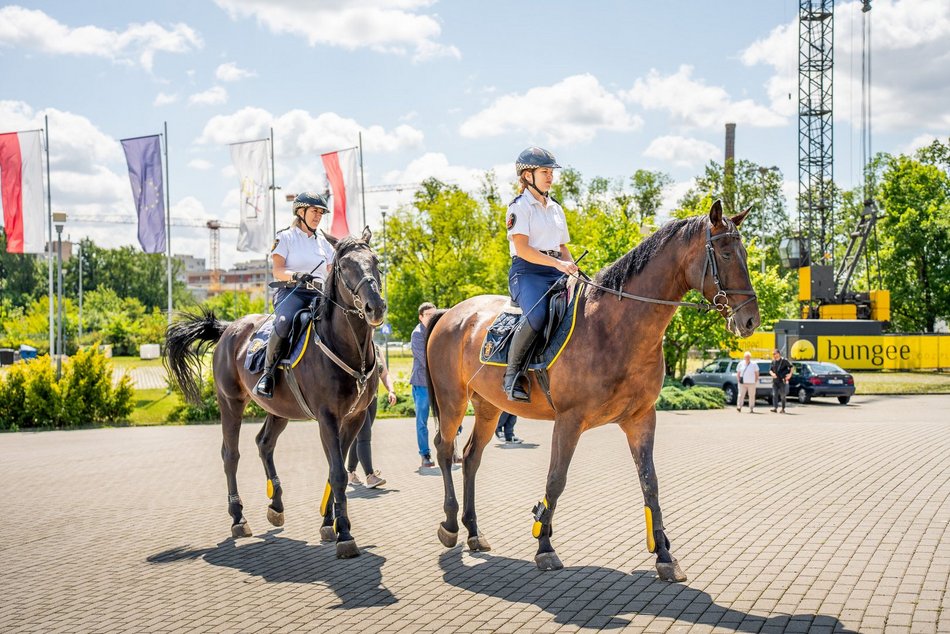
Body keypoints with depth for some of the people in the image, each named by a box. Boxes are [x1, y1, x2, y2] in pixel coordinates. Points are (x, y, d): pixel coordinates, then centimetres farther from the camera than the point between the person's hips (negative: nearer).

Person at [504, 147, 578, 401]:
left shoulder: (556, 208, 23)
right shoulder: (520, 206, 0)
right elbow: (522, 249, -12)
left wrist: (573, 271, 5)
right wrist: (558, 264, -20)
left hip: (556, 273, 7)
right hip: (527, 272, -7)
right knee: (537, 315, -37)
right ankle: (512, 372, -22)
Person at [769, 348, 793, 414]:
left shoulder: (784, 360, -7)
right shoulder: (773, 361, 8)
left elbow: (791, 367, -2)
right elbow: (770, 370, 10)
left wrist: (790, 374, -12)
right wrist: (772, 373, -11)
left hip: (782, 381, -4)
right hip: (775, 381, 4)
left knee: (783, 395, 3)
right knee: (774, 394, -6)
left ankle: (783, 409, 11)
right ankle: (775, 407, -10)